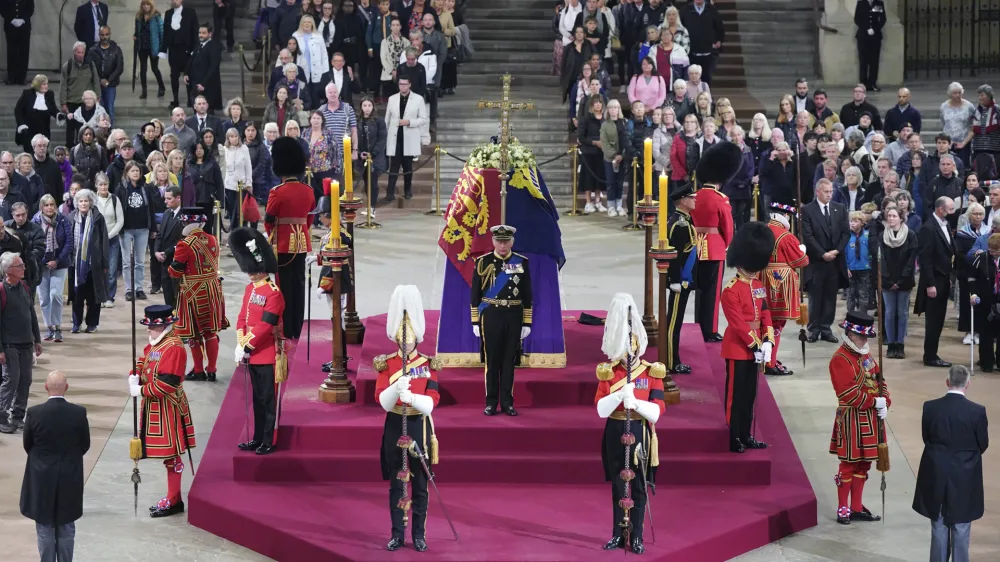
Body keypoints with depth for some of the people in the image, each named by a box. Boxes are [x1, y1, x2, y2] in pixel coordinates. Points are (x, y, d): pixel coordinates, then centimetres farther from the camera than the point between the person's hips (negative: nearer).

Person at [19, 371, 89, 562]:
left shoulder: (34, 413, -15)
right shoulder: (79, 413, -13)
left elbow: (27, 445, -2)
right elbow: (85, 445, -1)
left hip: (42, 479, -1)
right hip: (70, 480, 1)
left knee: (45, 528, 10)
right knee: (66, 528, 13)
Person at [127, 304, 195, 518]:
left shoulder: (173, 348, -20)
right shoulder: (155, 343, 10)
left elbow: (166, 384, -24)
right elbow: (143, 360, 18)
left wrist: (140, 391, -17)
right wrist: (134, 377, -3)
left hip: (168, 409, -10)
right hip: (155, 406, 10)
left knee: (171, 455, -2)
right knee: (167, 453, 15)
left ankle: (173, 502, 5)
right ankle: (173, 498, 23)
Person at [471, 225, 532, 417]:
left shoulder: (522, 262, 3)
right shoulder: (483, 262, -1)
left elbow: (527, 295, 6)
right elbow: (475, 293, 2)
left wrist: (527, 323, 3)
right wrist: (475, 321, -2)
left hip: (513, 317, 1)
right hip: (490, 316, -1)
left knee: (509, 360, 5)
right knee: (492, 360, 2)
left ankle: (507, 402, 11)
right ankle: (491, 402, 9)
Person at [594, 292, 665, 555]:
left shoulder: (651, 372, -4)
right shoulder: (608, 372, -1)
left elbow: (656, 412, -10)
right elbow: (601, 410, -9)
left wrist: (635, 402, -26)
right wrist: (619, 395, -25)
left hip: (640, 434, -1)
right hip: (616, 434, 1)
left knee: (638, 487, 4)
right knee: (618, 486, 9)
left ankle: (636, 537, 11)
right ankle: (618, 534, 18)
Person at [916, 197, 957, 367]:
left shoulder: (946, 226, 10)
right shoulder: (928, 228, -16)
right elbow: (925, 259, -18)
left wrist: (949, 278, 11)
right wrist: (930, 284, -19)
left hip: (944, 281, 8)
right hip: (934, 282, -8)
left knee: (937, 321, 12)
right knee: (934, 321, -2)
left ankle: (931, 355, 18)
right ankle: (930, 357, 4)